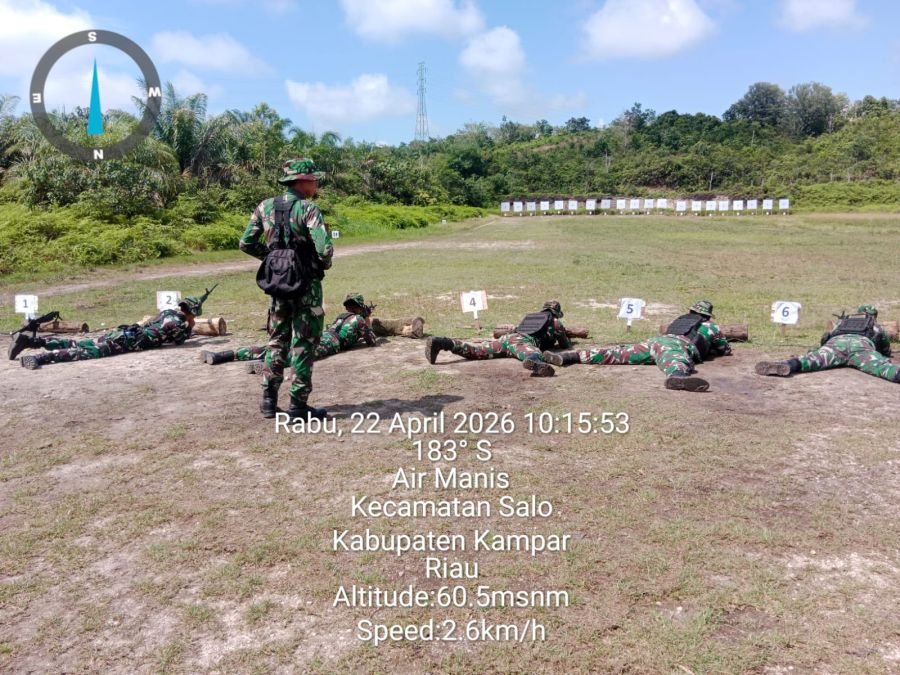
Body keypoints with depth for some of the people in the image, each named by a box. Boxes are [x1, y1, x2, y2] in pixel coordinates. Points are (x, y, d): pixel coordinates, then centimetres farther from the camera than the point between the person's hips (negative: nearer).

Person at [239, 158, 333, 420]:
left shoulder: (265, 207, 4)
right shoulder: (308, 209, -14)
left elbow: (246, 243, 6)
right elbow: (325, 249, -24)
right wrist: (324, 265, -3)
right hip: (306, 286, -6)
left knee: (277, 341, 17)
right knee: (303, 344, 3)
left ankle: (269, 401, 19)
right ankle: (298, 405, 8)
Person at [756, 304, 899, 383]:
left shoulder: (843, 321, 46)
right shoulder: (877, 326, 44)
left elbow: (825, 339, 53)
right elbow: (887, 351, 59)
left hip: (836, 343, 0)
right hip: (861, 345, 0)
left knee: (811, 360, -25)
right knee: (883, 366, -25)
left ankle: (789, 365, -57)